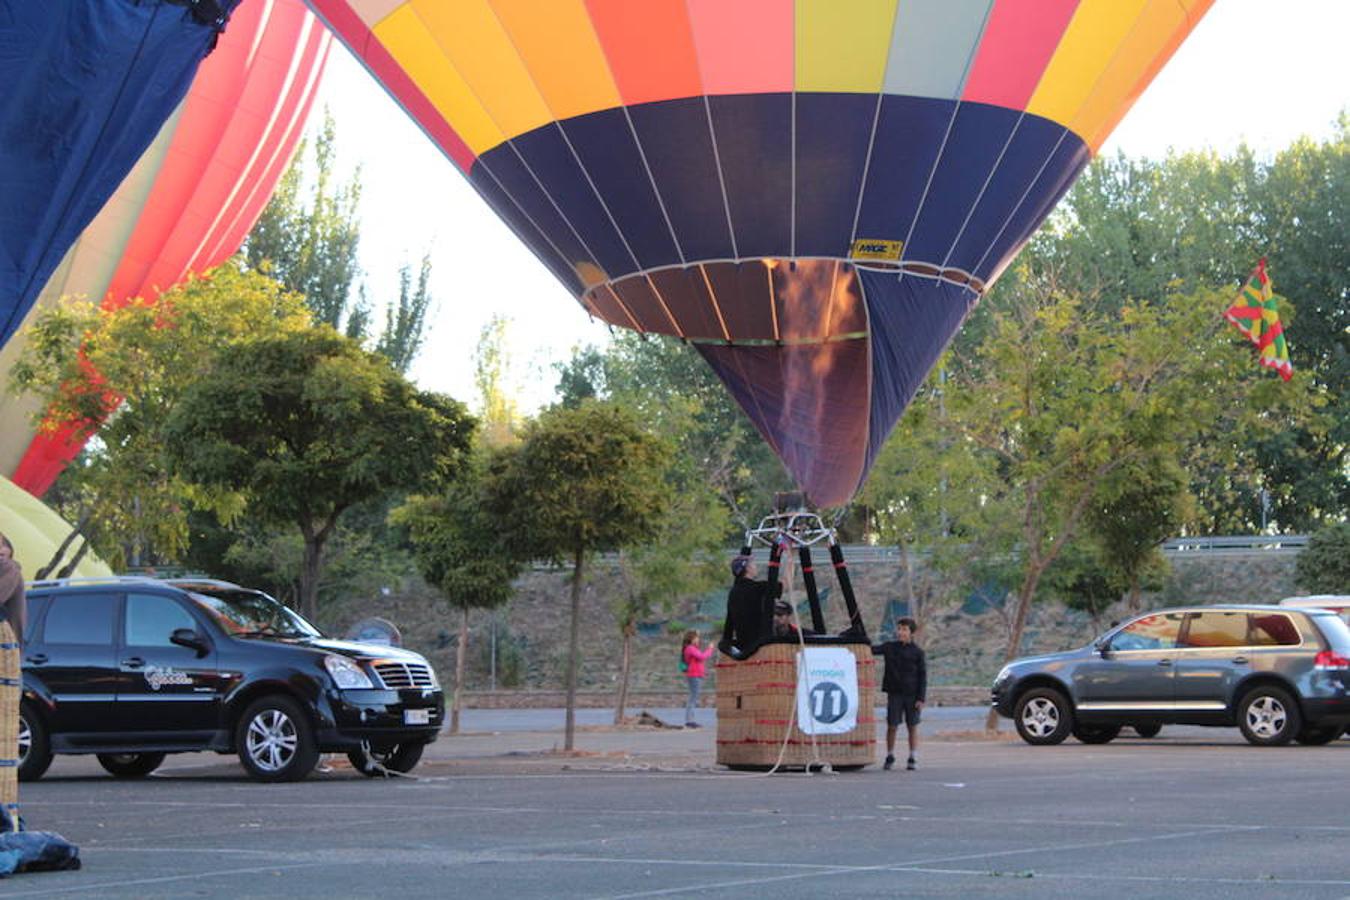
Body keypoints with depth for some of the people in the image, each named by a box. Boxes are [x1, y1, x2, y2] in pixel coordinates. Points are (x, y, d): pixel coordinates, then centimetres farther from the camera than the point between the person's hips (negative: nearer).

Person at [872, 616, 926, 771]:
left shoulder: (917, 652, -2)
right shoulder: (890, 648, 4)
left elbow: (923, 676, -1)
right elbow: (873, 650, -3)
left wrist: (920, 698, -6)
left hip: (912, 694, -1)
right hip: (894, 693, 1)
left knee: (912, 726, 5)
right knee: (892, 726, 2)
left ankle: (913, 759, 12)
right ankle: (890, 758, 13)